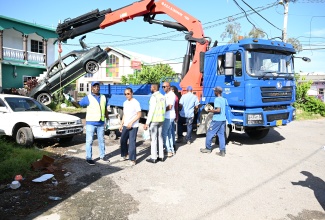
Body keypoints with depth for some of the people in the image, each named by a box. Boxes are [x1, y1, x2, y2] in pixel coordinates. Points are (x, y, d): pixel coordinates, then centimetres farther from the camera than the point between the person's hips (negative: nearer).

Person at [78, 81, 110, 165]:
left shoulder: (103, 98, 9)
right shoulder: (88, 98, -4)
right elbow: (78, 105, -4)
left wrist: (108, 120, 17)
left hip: (101, 123, 4)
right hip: (90, 123, -4)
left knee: (101, 140, 14)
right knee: (89, 141, 1)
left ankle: (102, 156, 27)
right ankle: (89, 158, 10)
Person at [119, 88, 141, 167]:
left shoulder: (135, 103, -10)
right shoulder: (125, 103, 11)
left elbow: (139, 114, -13)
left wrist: (131, 122, -19)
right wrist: (121, 124, 13)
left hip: (133, 126, -7)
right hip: (125, 125, 7)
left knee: (132, 142, -6)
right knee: (123, 140, 14)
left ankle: (132, 160, 1)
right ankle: (125, 155, 34)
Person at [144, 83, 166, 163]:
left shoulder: (154, 97, -15)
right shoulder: (162, 97, 9)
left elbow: (151, 111, -19)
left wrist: (147, 123, -16)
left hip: (154, 120, -8)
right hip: (161, 120, 8)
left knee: (153, 139, -1)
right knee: (160, 138, 13)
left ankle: (153, 158, 6)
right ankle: (161, 156, 20)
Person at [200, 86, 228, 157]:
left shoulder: (217, 99, -14)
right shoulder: (224, 99, 10)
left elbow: (218, 110, -23)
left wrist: (210, 110, -9)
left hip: (217, 120, -8)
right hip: (223, 119, 8)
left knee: (209, 133, 6)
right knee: (221, 135, 8)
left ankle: (208, 148, 16)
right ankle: (222, 151, 6)